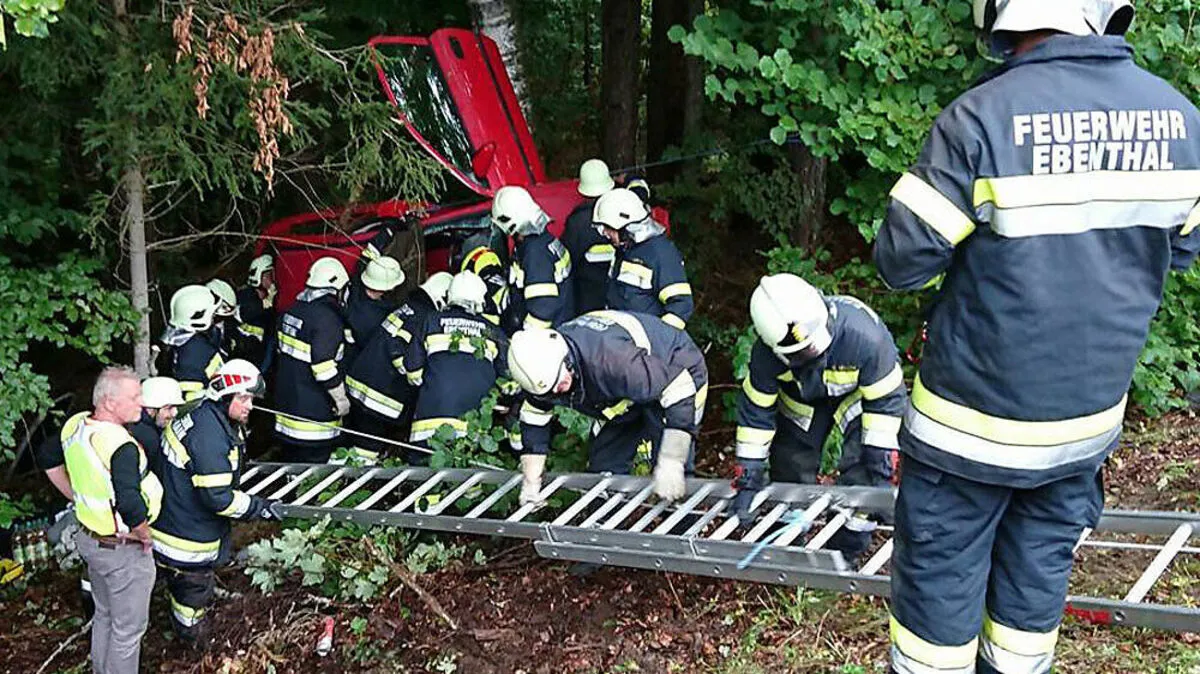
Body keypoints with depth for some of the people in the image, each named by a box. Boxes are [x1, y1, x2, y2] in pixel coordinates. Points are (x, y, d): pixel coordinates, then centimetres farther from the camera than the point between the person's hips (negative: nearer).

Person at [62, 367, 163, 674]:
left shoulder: (74, 426, -6)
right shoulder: (121, 446, -32)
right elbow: (131, 505, -38)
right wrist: (143, 535, -20)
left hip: (89, 538, 9)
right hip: (123, 551, -9)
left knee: (104, 615, 29)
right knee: (128, 628, 12)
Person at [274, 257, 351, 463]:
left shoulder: (293, 311, 9)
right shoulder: (327, 318, -20)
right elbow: (324, 365, -24)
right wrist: (341, 398, -14)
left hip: (287, 403, 9)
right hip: (314, 413, -9)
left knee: (291, 458, 19)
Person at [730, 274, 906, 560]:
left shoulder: (865, 336, -42)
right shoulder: (767, 353, -32)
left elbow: (887, 398, -27)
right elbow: (755, 409, -19)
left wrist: (881, 459, -25)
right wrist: (748, 477, -18)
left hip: (857, 399, -2)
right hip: (801, 405, 3)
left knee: (861, 480, -14)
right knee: (789, 473, 5)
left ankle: (845, 556, 5)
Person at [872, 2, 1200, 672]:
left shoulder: (981, 118, -22)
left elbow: (902, 261, -16)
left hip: (976, 423, -5)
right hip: (1088, 416, 5)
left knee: (940, 574, 11)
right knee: (1040, 570, 20)